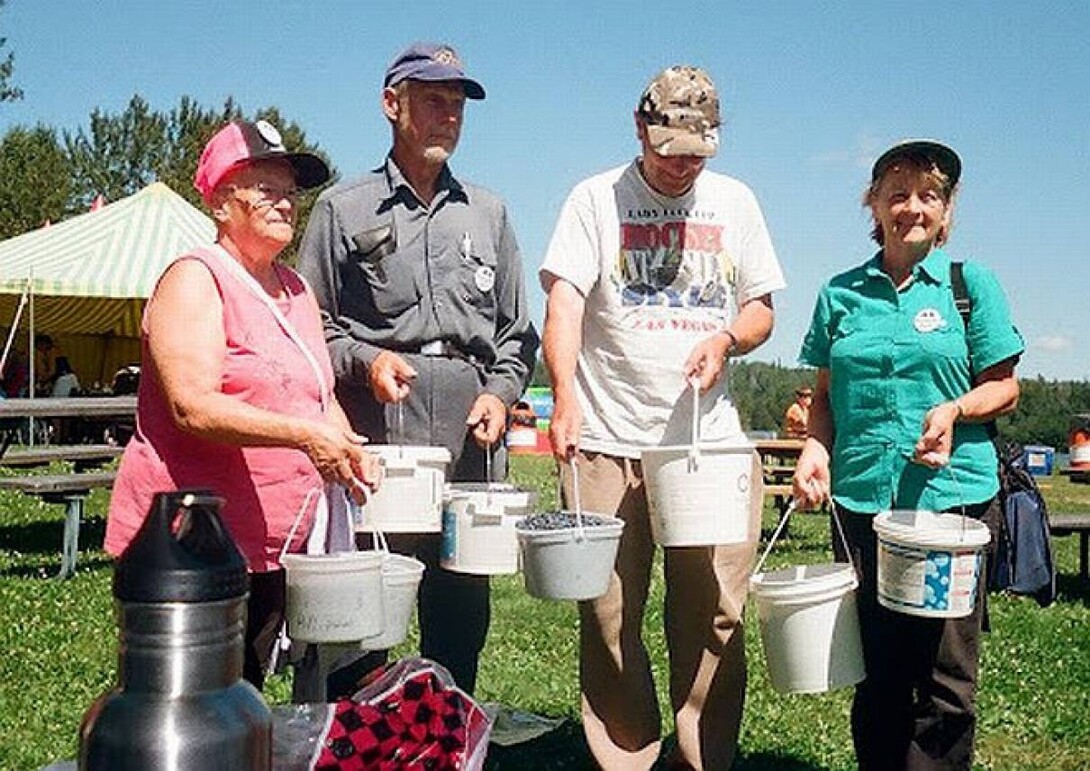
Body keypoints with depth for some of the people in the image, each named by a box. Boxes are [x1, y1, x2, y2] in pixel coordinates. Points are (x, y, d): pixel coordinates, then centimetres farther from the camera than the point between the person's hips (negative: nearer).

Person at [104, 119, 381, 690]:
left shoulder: (296, 289, 16)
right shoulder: (194, 279, -8)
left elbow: (322, 396, 17)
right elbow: (194, 407, -20)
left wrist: (353, 457, -3)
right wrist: (303, 435, -30)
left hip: (275, 546, 7)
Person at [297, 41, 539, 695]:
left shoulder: (488, 213, 19)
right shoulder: (343, 210, 10)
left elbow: (518, 333, 19)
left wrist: (501, 392, 3)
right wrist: (365, 361, -10)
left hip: (468, 443, 3)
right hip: (374, 437, -3)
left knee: (463, 606, 8)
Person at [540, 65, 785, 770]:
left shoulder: (734, 201, 14)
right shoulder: (598, 199, 4)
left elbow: (761, 311, 17)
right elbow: (564, 302, -8)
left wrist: (727, 338, -6)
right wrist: (566, 395, -24)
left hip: (711, 442, 2)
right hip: (610, 441, -2)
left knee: (715, 616, 3)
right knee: (609, 618, 3)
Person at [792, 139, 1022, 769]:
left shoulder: (972, 284, 4)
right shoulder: (841, 294, 10)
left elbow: (1004, 387, 4)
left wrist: (954, 411, -15)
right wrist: (815, 449, -2)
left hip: (954, 497, -2)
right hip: (862, 500, 2)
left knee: (945, 676, 1)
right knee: (874, 670, 9)